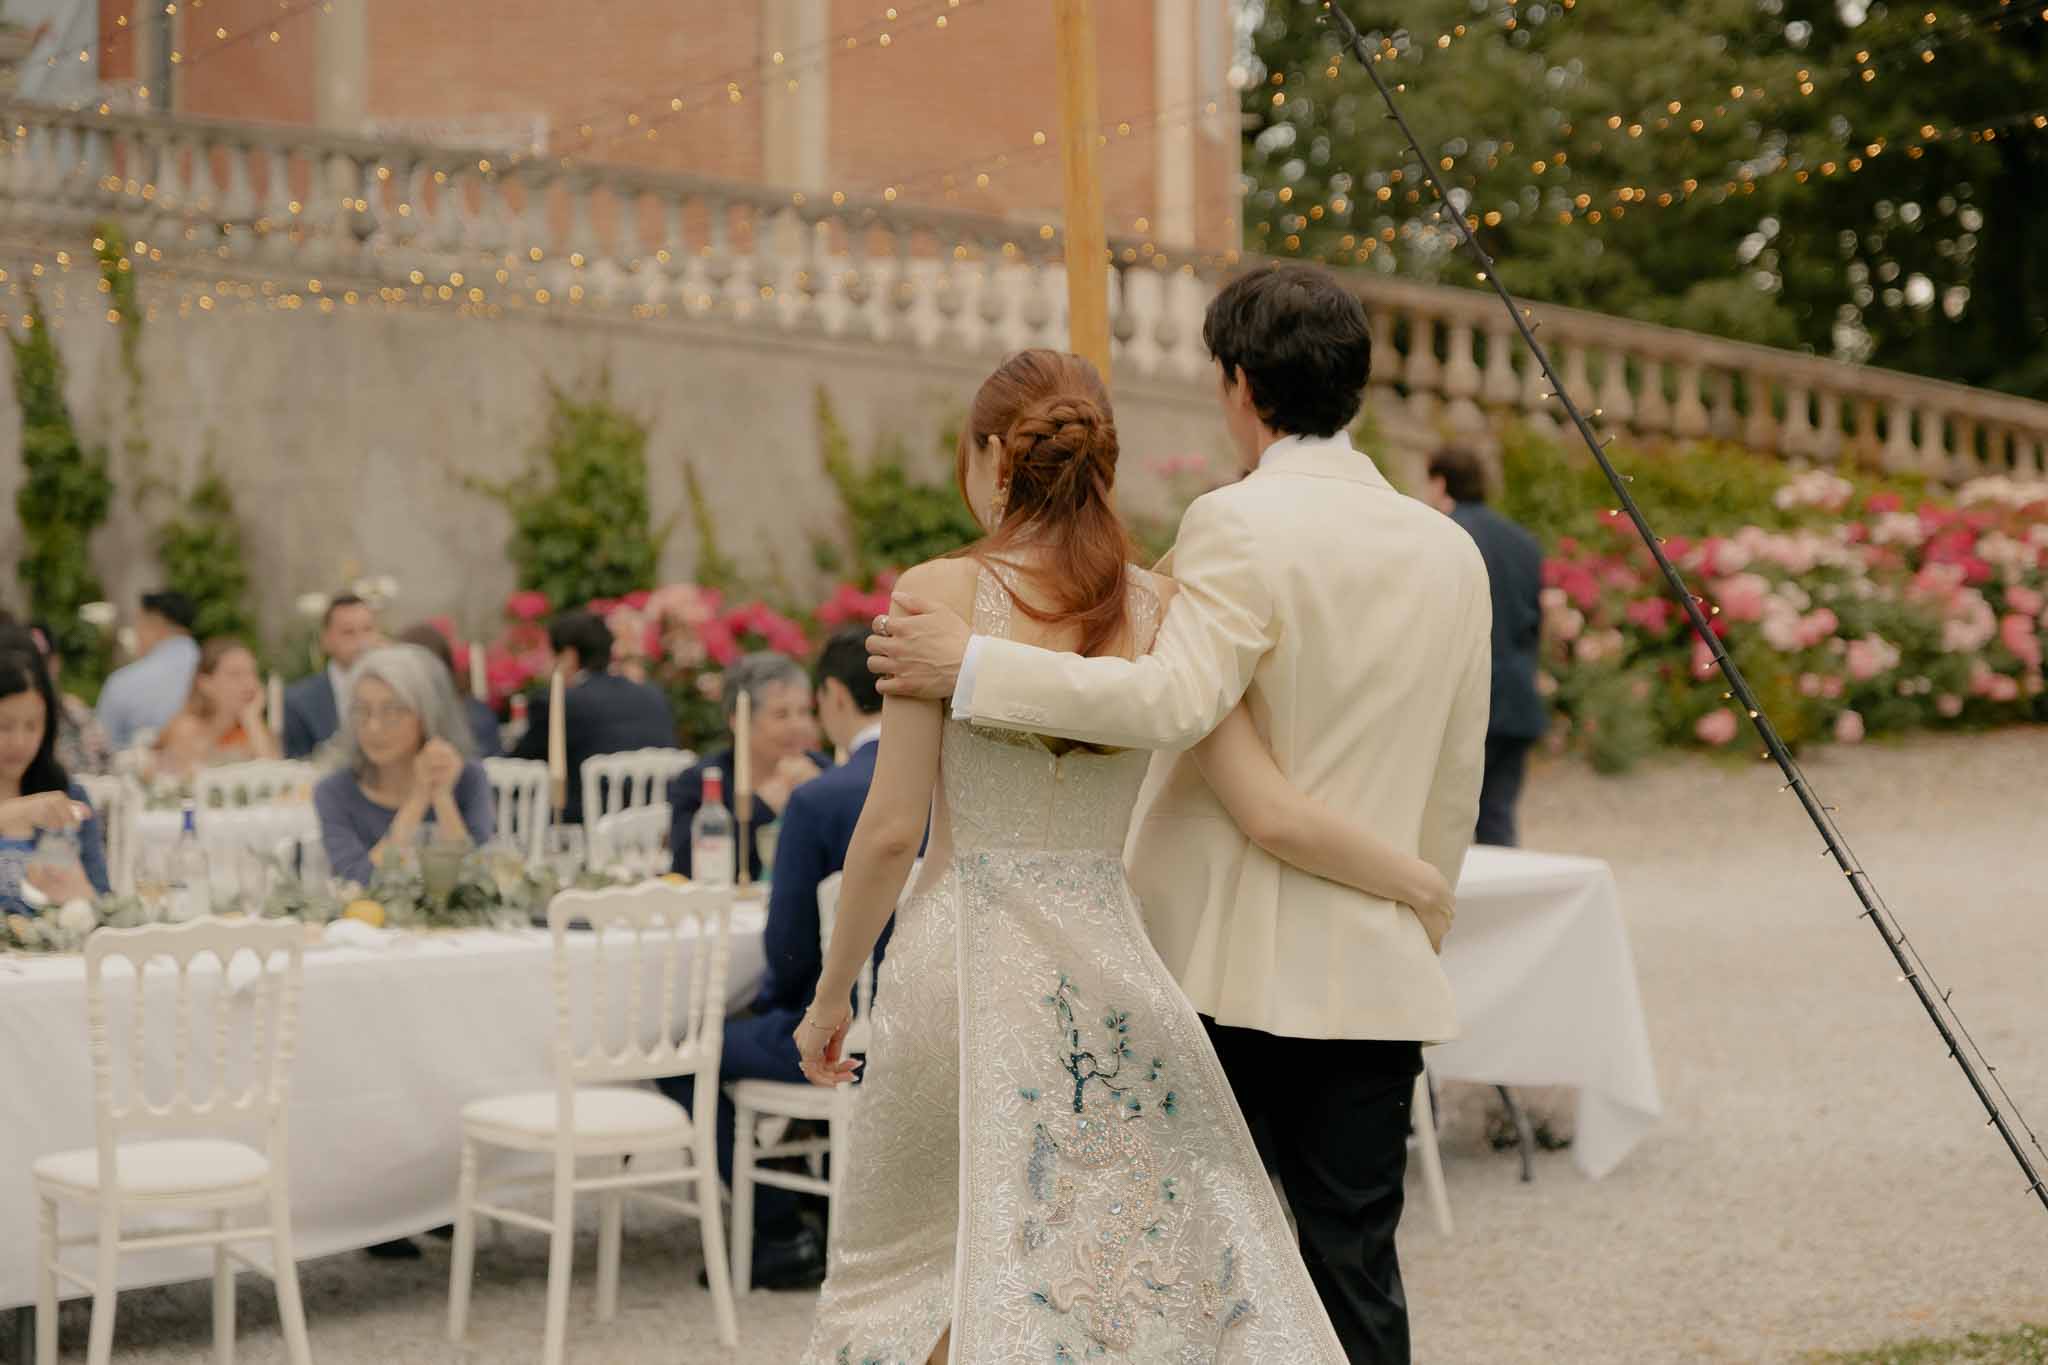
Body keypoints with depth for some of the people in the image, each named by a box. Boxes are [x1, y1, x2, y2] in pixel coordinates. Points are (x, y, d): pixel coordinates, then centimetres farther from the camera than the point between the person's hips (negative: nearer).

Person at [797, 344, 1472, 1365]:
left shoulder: (939, 594, -7)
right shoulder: (1162, 611, 0)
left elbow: (891, 831, -6)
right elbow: (1272, 817, -2)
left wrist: (829, 995, 7)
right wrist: (1422, 882, 15)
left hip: (961, 964, -2)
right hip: (1107, 967, 2)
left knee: (912, 1260, 15)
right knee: (1174, 1271, 10)